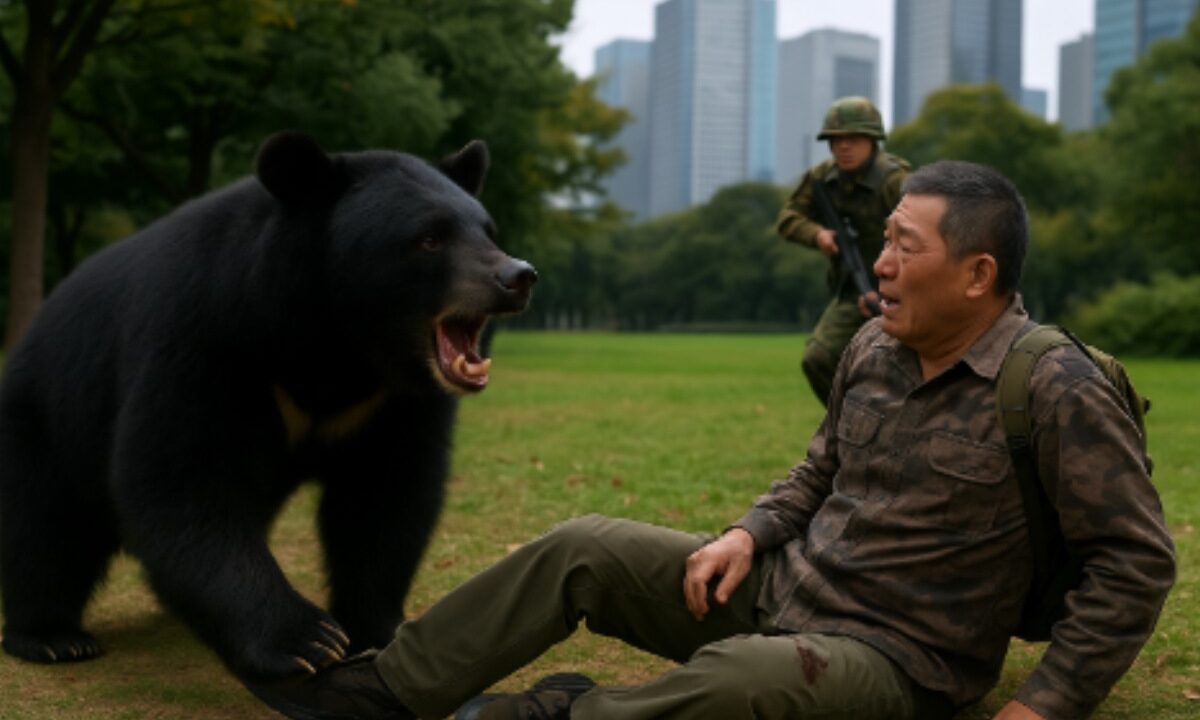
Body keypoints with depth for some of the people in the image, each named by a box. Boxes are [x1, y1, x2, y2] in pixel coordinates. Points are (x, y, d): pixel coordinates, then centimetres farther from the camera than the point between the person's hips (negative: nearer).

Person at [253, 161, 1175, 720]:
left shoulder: (1058, 393, -19)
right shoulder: (873, 349, 3)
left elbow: (1138, 559, -16)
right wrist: (750, 533, -1)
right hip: (783, 586, 7)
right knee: (586, 547, -3)